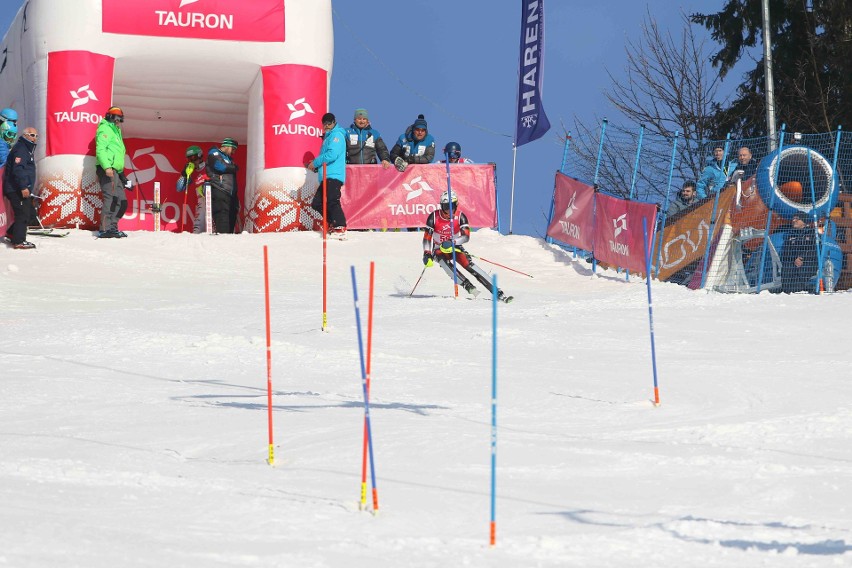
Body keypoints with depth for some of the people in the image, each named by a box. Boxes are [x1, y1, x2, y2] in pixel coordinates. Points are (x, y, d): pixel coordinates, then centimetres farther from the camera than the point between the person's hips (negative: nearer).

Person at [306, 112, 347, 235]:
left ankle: (340, 227, -21)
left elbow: (332, 155, -18)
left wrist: (315, 163, -10)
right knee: (317, 203, 9)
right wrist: (315, 164, 14)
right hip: (326, 177, 11)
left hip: (334, 175, -11)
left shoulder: (336, 135, -5)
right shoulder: (328, 137, 26)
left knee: (332, 201, -19)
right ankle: (333, 222, 13)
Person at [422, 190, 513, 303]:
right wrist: (427, 254, -20)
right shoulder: (434, 217, -12)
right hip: (439, 250, 0)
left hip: (455, 247, 0)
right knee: (445, 264, -34)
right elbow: (427, 237, -8)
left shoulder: (460, 216, -12)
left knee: (469, 265, -21)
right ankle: (469, 287, -38)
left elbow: (466, 236, -21)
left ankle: (497, 292, -25)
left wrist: (452, 243, -36)